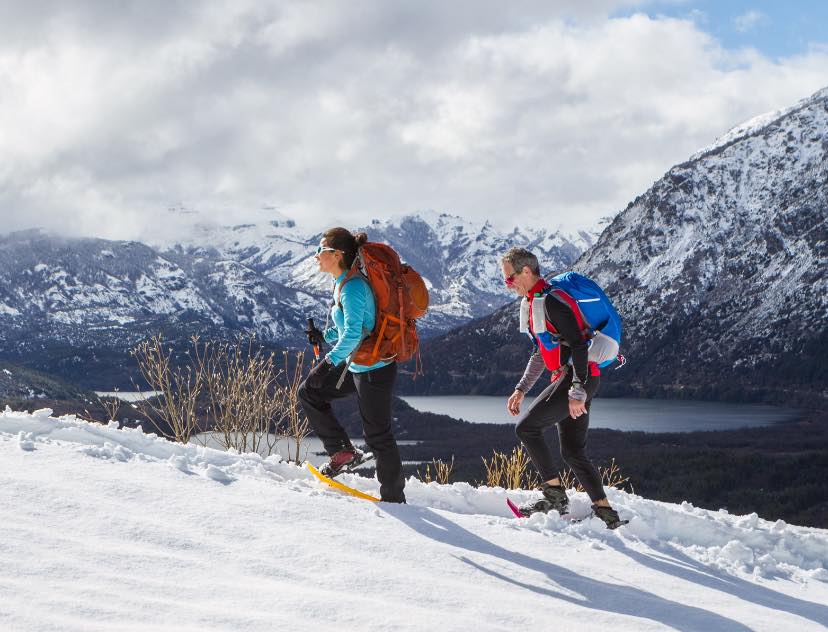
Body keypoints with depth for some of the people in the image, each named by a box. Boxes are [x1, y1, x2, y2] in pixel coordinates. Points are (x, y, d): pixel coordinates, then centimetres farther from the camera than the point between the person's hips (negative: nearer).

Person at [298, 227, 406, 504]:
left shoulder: (352, 286, -21)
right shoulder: (342, 284, 9)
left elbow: (353, 333, -31)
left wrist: (330, 362, -33)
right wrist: (324, 336, 4)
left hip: (373, 370, -10)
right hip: (355, 366, 10)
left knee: (377, 434, 2)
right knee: (309, 391, 15)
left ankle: (394, 498, 17)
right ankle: (344, 451, 19)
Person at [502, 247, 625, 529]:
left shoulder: (551, 301, -16)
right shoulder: (534, 302, 16)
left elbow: (578, 346, -22)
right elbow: (542, 352, 25)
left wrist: (577, 393, -27)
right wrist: (521, 389, 22)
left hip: (579, 378, -10)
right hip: (570, 380, 10)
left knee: (526, 427, -10)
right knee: (573, 451, 10)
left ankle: (554, 495, -6)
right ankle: (605, 512, 11)